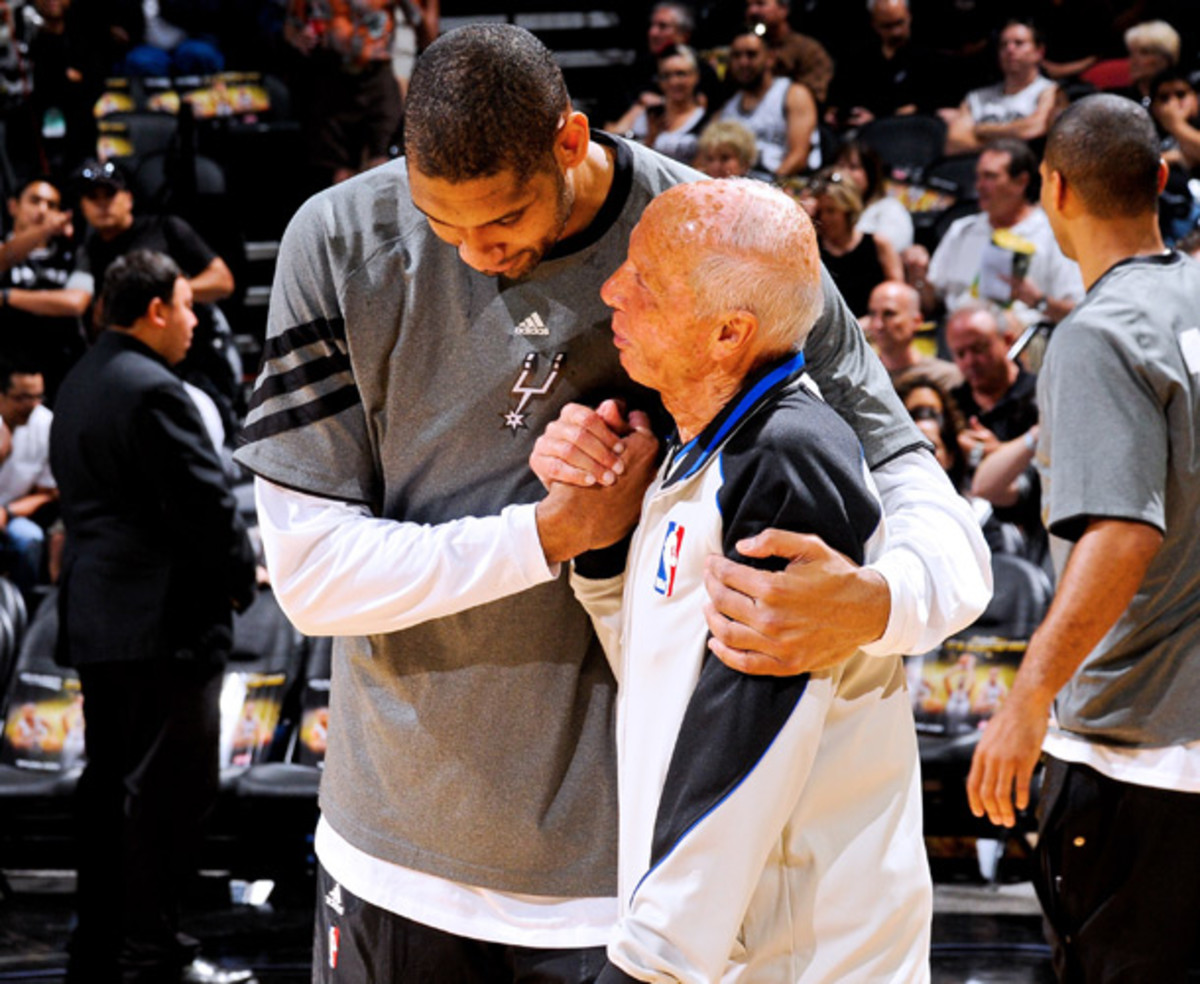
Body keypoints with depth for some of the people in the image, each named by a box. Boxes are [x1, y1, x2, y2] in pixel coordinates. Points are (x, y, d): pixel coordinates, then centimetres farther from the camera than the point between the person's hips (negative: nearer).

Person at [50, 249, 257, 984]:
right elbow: (206, 503, -18)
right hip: (167, 620, -10)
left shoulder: (80, 386, 14)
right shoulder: (153, 392, -17)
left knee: (111, 784, 14)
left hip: (94, 616, 10)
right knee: (171, 787, -5)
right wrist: (241, 578, -1)